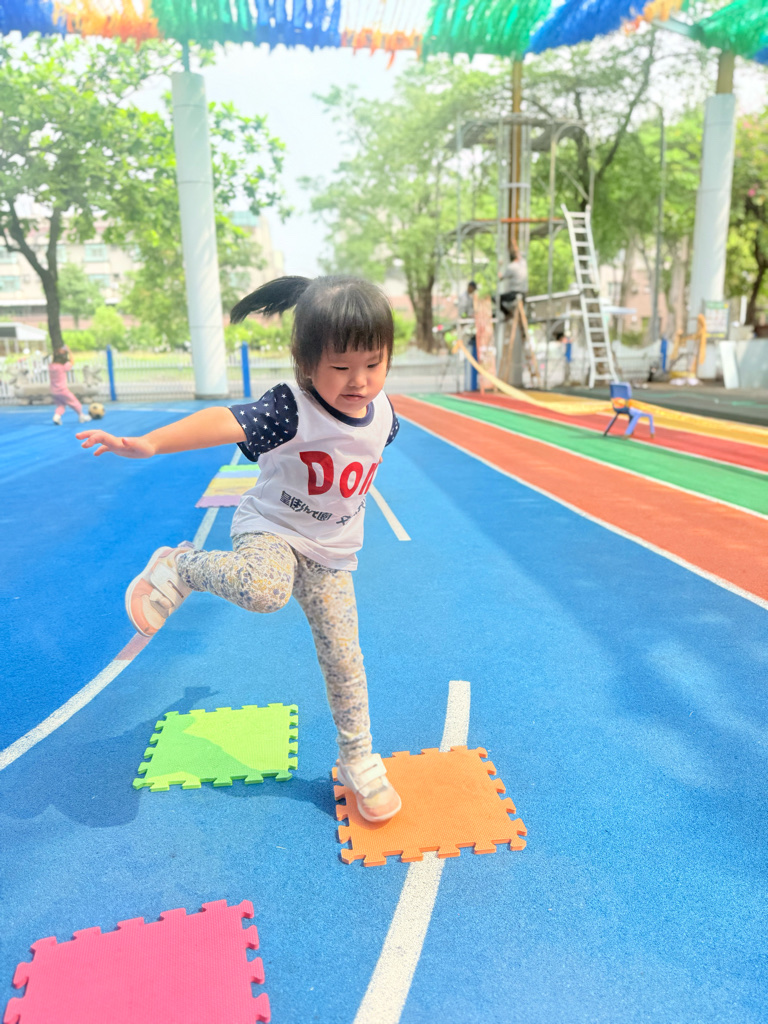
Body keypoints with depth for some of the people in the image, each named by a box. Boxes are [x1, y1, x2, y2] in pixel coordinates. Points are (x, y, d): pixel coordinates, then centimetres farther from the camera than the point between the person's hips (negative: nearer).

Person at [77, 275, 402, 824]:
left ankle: (359, 761, 27)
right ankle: (182, 568, -7)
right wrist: (149, 443, -55)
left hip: (331, 552, 5)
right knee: (264, 588, -40)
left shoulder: (382, 412, -6)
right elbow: (226, 422, -41)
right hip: (270, 529, -4)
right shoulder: (290, 409, -24)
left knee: (344, 656, 5)